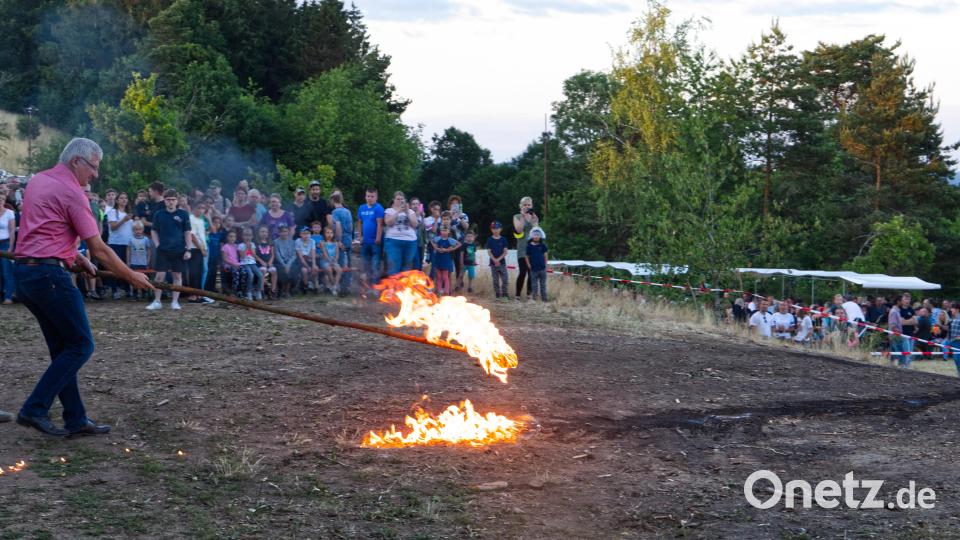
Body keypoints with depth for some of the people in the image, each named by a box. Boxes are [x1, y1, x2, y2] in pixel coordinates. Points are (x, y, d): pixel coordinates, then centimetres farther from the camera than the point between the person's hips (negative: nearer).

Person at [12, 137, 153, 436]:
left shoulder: (37, 181, 15)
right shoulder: (71, 192, -11)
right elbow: (98, 249, -10)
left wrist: (75, 256, 18)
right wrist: (131, 276, 0)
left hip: (24, 273, 10)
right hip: (49, 274, -10)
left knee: (63, 349, 12)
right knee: (81, 345, -3)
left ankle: (75, 419, 13)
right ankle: (35, 409, -6)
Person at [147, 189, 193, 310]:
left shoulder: (183, 214, 0)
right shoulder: (159, 215, 4)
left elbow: (187, 232, 2)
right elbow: (154, 231, 12)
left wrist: (188, 249, -4)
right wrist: (157, 245, 0)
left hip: (179, 250, 0)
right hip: (163, 250, 0)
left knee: (177, 275, 4)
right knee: (160, 275, -2)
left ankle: (175, 301, 11)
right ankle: (157, 301, 4)